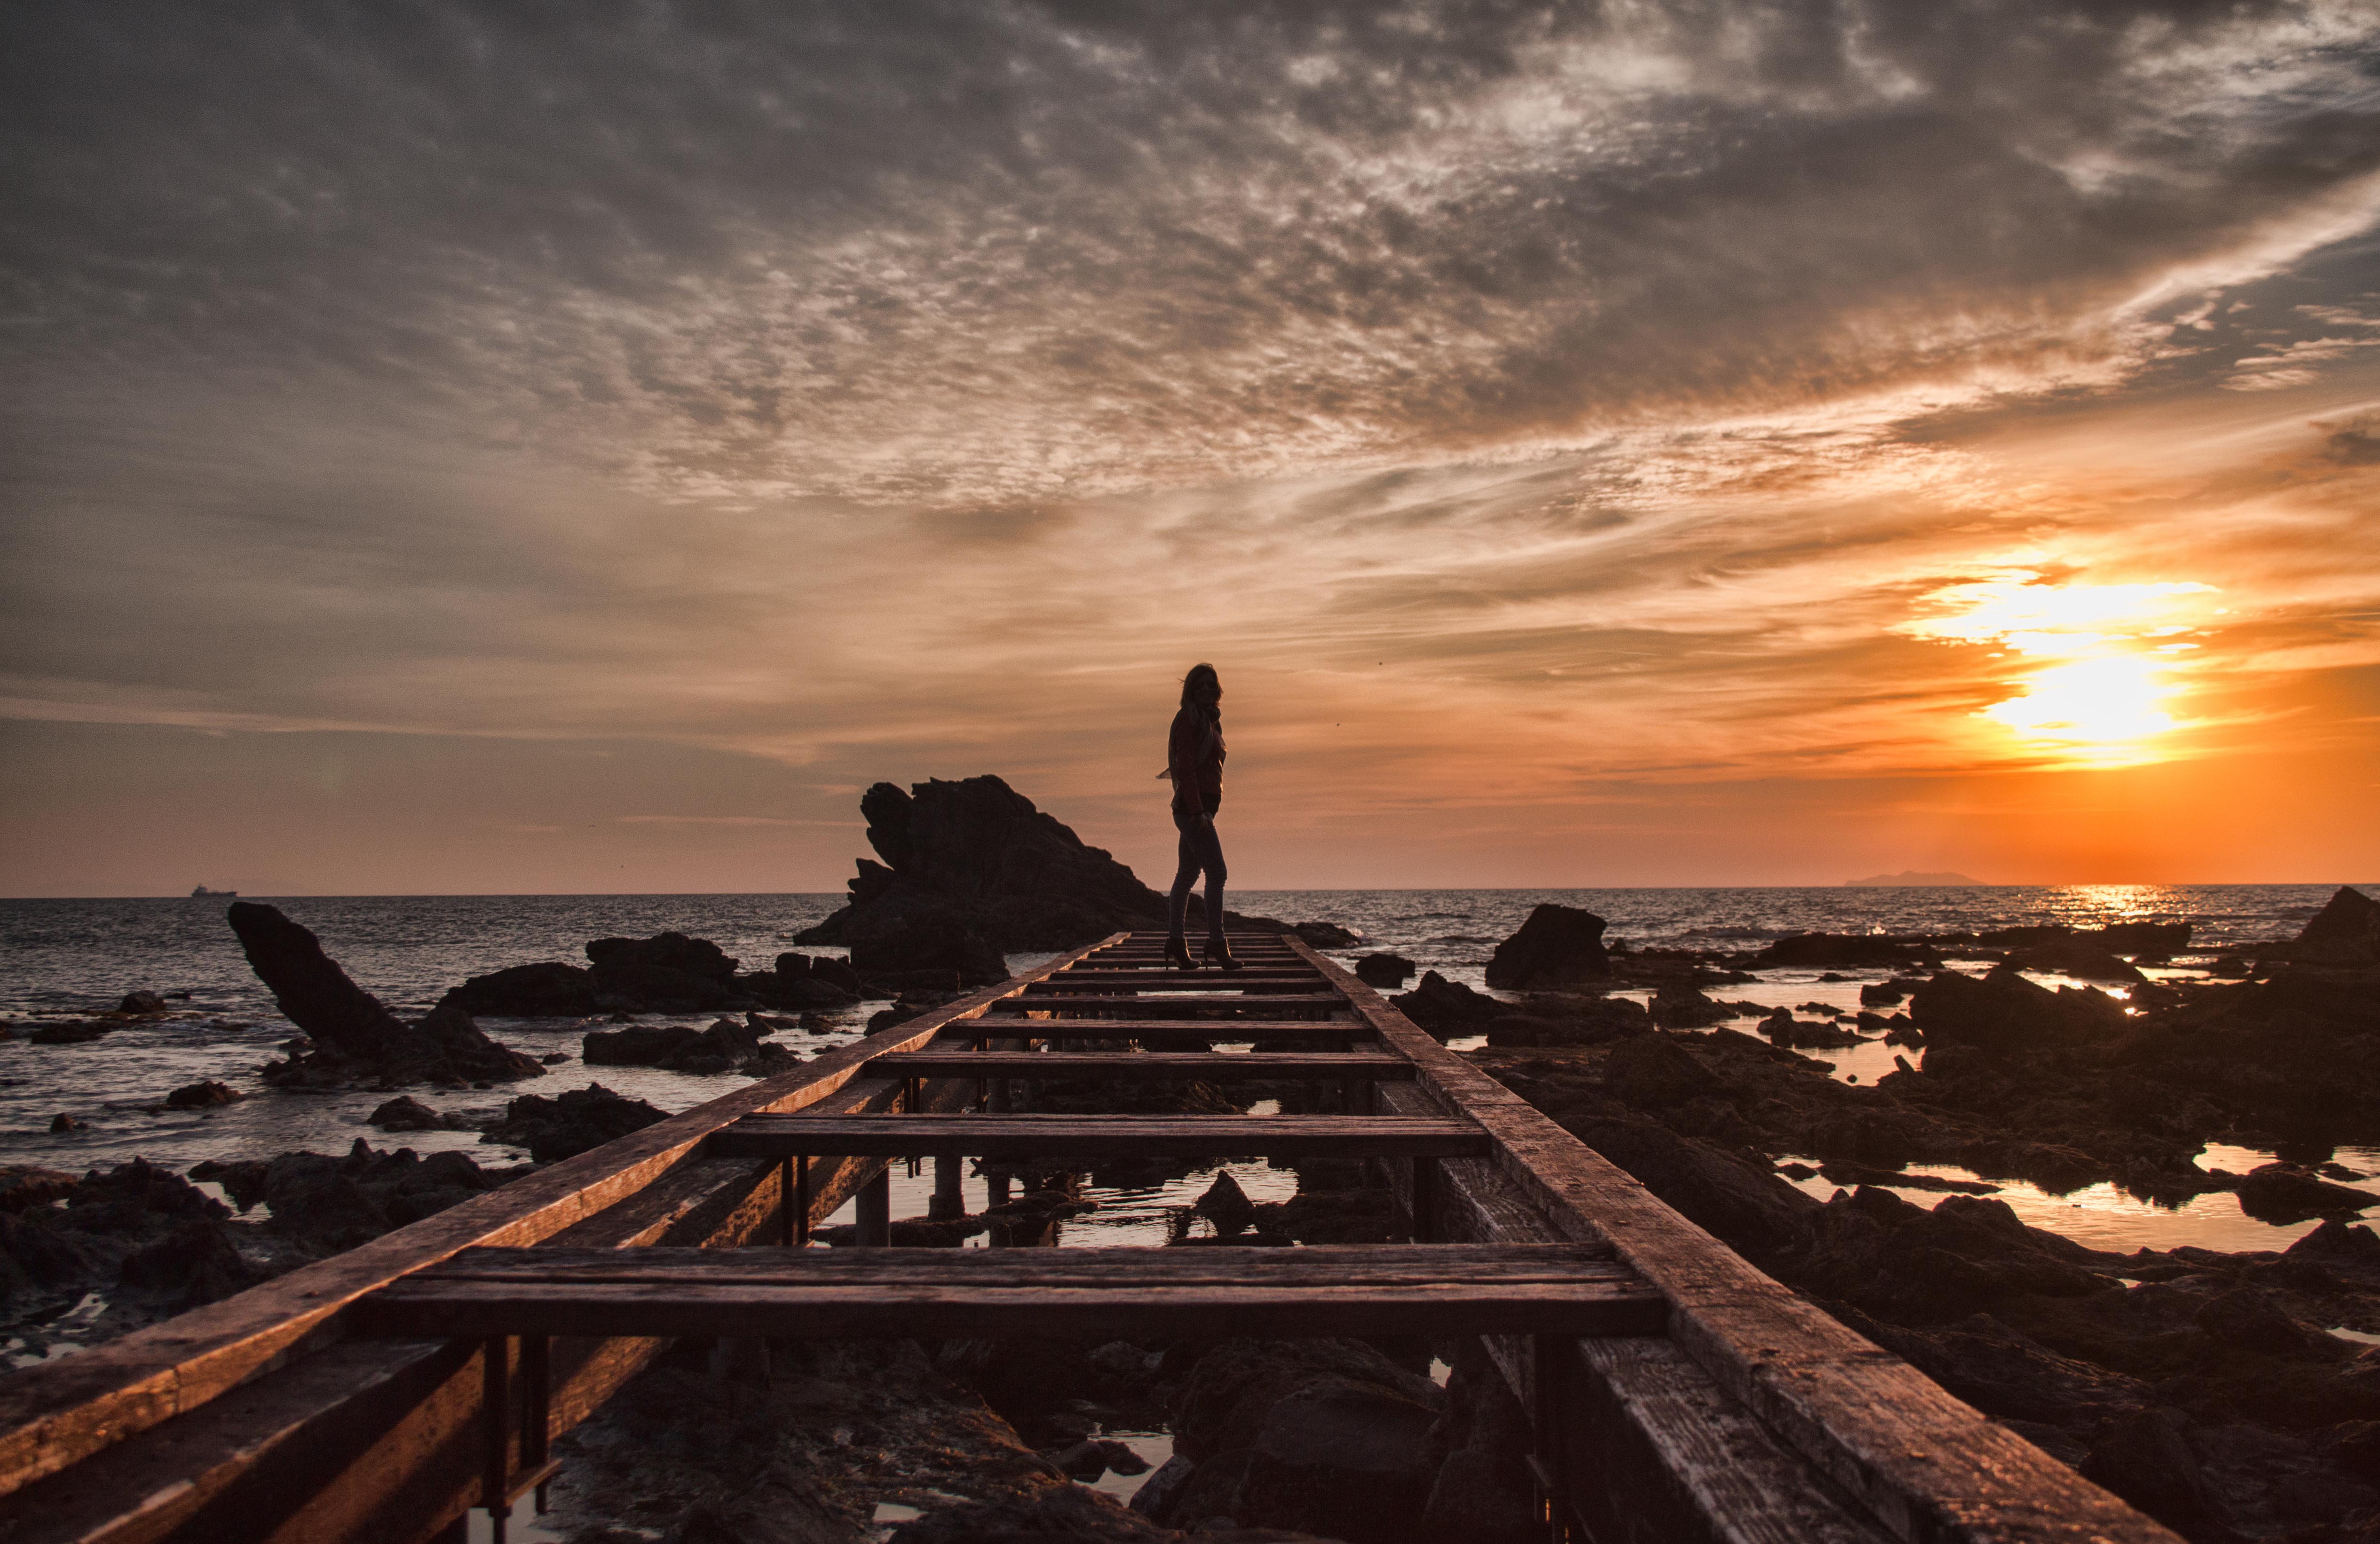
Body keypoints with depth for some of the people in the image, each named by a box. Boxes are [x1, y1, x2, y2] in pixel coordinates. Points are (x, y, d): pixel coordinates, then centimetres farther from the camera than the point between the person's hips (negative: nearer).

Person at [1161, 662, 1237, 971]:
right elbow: (1185, 767, -16)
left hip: (1202, 808, 9)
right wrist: (1197, 811, -22)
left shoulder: (1209, 720, 18)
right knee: (1216, 873, -11)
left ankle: (1175, 945, 12)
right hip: (1193, 807, -9)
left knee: (1187, 875, 9)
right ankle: (1217, 944, -8)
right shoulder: (1188, 719, -9)